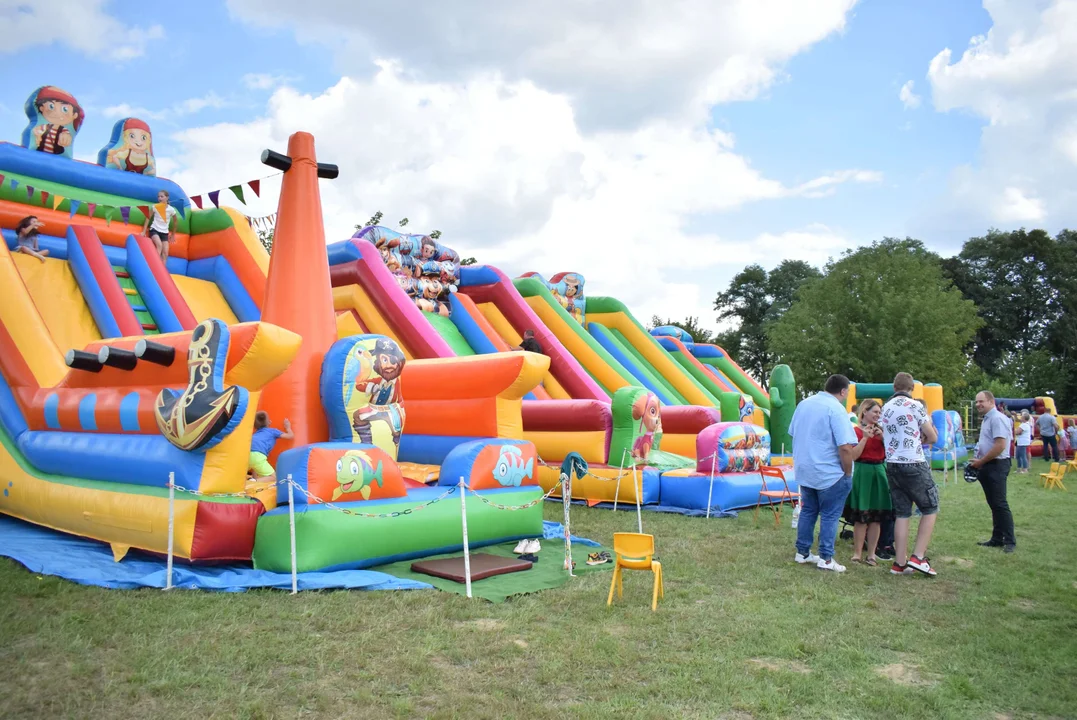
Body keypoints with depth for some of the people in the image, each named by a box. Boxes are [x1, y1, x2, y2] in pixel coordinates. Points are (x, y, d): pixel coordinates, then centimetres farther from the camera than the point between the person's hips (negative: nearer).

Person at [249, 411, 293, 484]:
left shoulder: (256, 433, 36)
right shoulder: (273, 431, 23)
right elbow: (291, 436, 28)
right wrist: (288, 427, 49)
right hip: (257, 455, -6)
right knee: (274, 477, 3)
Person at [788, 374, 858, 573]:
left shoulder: (803, 404, 7)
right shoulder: (836, 409, -17)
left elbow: (793, 434, 16)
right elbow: (845, 447, -22)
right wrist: (848, 473, -10)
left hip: (804, 471, 7)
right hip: (830, 474, -7)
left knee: (808, 511, 16)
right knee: (829, 516, 3)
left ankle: (802, 552, 22)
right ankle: (826, 559, 6)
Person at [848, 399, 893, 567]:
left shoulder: (880, 430, 11)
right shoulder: (856, 430, -4)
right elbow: (854, 455, -12)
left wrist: (882, 438, -5)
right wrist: (865, 437, -17)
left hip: (880, 473, 5)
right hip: (863, 473, -5)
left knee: (877, 517, 5)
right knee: (861, 517, -3)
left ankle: (871, 554, 13)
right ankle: (856, 553, 7)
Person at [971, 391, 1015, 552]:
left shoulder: (997, 418, -16)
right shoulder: (987, 419, 15)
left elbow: (1000, 445, -23)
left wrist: (981, 461, -15)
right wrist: (979, 463, 11)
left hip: (996, 466, -10)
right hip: (987, 466, 10)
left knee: (1000, 504, -6)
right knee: (993, 504, 12)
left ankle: (1010, 541, 1)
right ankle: (997, 539, 18)